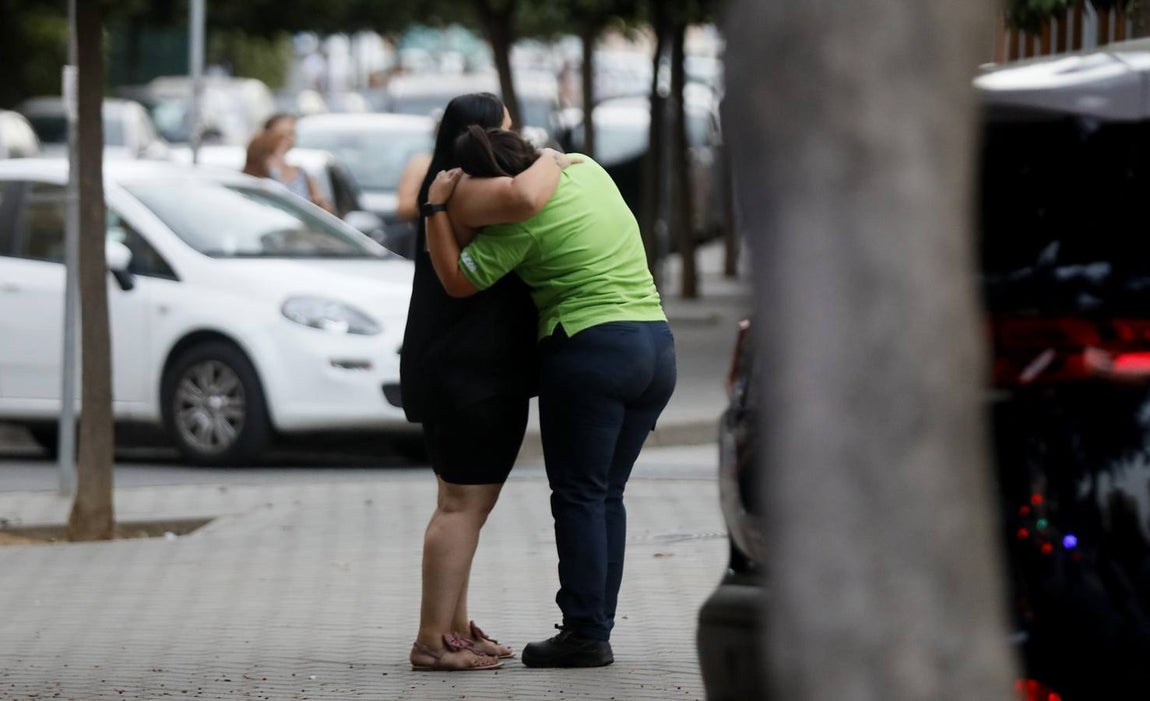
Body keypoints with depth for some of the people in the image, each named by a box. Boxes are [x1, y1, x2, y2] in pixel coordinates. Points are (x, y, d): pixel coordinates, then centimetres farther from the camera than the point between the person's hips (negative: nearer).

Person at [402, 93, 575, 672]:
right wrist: (551, 162, -15)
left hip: (482, 374, 11)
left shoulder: (467, 191, 18)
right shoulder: (459, 190, -15)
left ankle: (454, 629, 20)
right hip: (464, 371, -11)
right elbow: (525, 196, -34)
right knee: (463, 504, -11)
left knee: (468, 502, 14)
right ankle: (432, 641, -12)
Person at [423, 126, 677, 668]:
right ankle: (599, 628, 12)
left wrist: (438, 210, -5)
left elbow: (458, 281, -8)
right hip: (657, 345, 8)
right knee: (608, 496, 12)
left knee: (578, 495, -1)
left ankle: (585, 634, -3)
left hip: (591, 350, -8)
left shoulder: (522, 221, -14)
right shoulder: (587, 169, 9)